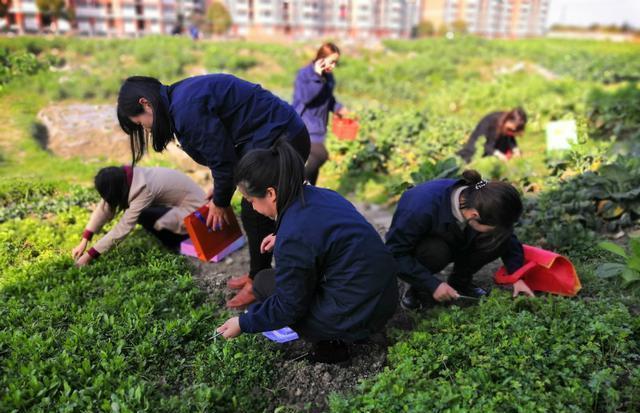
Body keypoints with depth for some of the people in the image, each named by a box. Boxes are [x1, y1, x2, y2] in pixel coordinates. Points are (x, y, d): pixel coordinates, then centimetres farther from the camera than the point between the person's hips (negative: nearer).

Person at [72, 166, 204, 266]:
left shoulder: (143, 189, -31)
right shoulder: (123, 176, -9)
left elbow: (123, 228, -29)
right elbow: (104, 208, -4)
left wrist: (90, 255, -24)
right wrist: (83, 242, -7)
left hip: (193, 209, -9)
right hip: (177, 200, 9)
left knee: (143, 216, -26)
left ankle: (177, 242, -5)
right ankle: (173, 234, 6)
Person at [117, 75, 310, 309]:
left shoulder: (187, 107, -20)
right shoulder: (183, 97, 11)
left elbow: (222, 157, -16)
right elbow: (220, 147, 18)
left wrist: (220, 202, 0)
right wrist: (220, 189, 17)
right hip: (282, 135, 10)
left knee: (255, 215, 0)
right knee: (259, 212, 15)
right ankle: (258, 275, 29)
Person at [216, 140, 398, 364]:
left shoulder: (292, 239, -25)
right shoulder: (319, 195, -1)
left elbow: (288, 307, -12)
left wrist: (243, 324, 1)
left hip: (355, 316, -8)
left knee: (264, 283, 5)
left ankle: (330, 341, 4)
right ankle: (334, 333, 17)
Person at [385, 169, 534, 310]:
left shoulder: (481, 200, -24)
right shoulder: (423, 208, -40)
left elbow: (509, 238, -7)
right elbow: (395, 253, -33)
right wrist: (433, 285, -33)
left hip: (452, 243, 4)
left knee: (500, 239, -19)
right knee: (436, 251, -38)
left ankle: (460, 282, 0)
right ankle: (419, 288, -8)